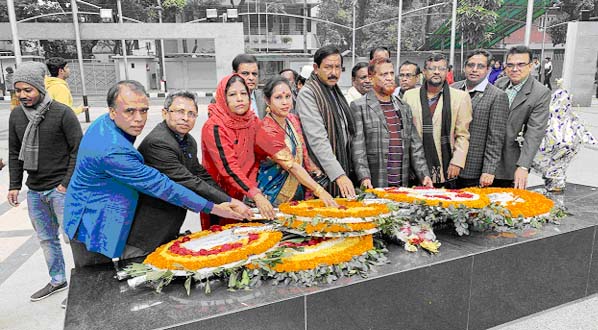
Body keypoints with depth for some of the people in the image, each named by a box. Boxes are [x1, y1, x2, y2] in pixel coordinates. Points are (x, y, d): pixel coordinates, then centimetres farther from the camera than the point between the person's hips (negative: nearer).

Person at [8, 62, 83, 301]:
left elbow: (78, 150, -11)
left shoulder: (62, 113, -11)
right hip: (34, 192, 6)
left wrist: (67, 184, -13)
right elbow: (14, 153, 15)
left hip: (61, 189, -6)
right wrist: (14, 186, 9)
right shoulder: (16, 115, 7)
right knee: (46, 239, 16)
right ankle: (57, 281, 32)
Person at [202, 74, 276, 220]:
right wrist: (256, 195, -37)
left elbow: (255, 159, 5)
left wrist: (251, 187, -10)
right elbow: (229, 168, -28)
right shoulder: (214, 127, -20)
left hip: (244, 196, 5)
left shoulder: (254, 121, -1)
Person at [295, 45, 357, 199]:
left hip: (342, 171, 8)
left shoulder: (336, 91, 15)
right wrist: (338, 174, -27)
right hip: (322, 175, -8)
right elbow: (317, 139, -22)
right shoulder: (307, 93, -13)